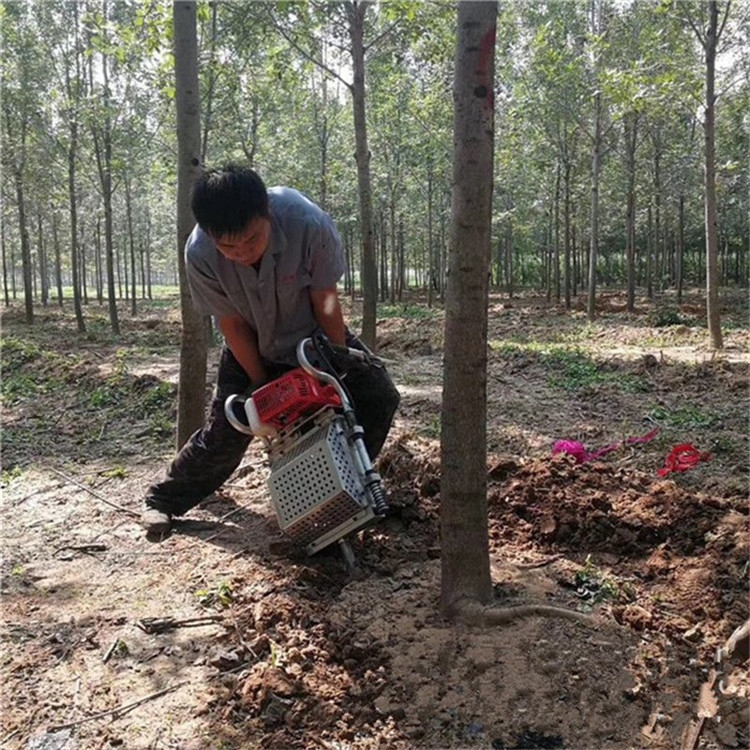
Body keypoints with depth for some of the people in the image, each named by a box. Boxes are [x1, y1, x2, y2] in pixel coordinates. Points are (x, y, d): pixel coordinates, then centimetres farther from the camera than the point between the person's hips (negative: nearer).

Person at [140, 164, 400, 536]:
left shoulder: (309, 224, -37)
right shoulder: (199, 255, -32)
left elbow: (324, 298, -23)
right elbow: (233, 324, -19)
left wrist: (340, 364, -17)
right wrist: (262, 387, -14)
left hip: (314, 335, 1)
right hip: (251, 347, 0)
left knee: (379, 397, -8)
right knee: (225, 431, -1)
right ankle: (161, 500, 23)